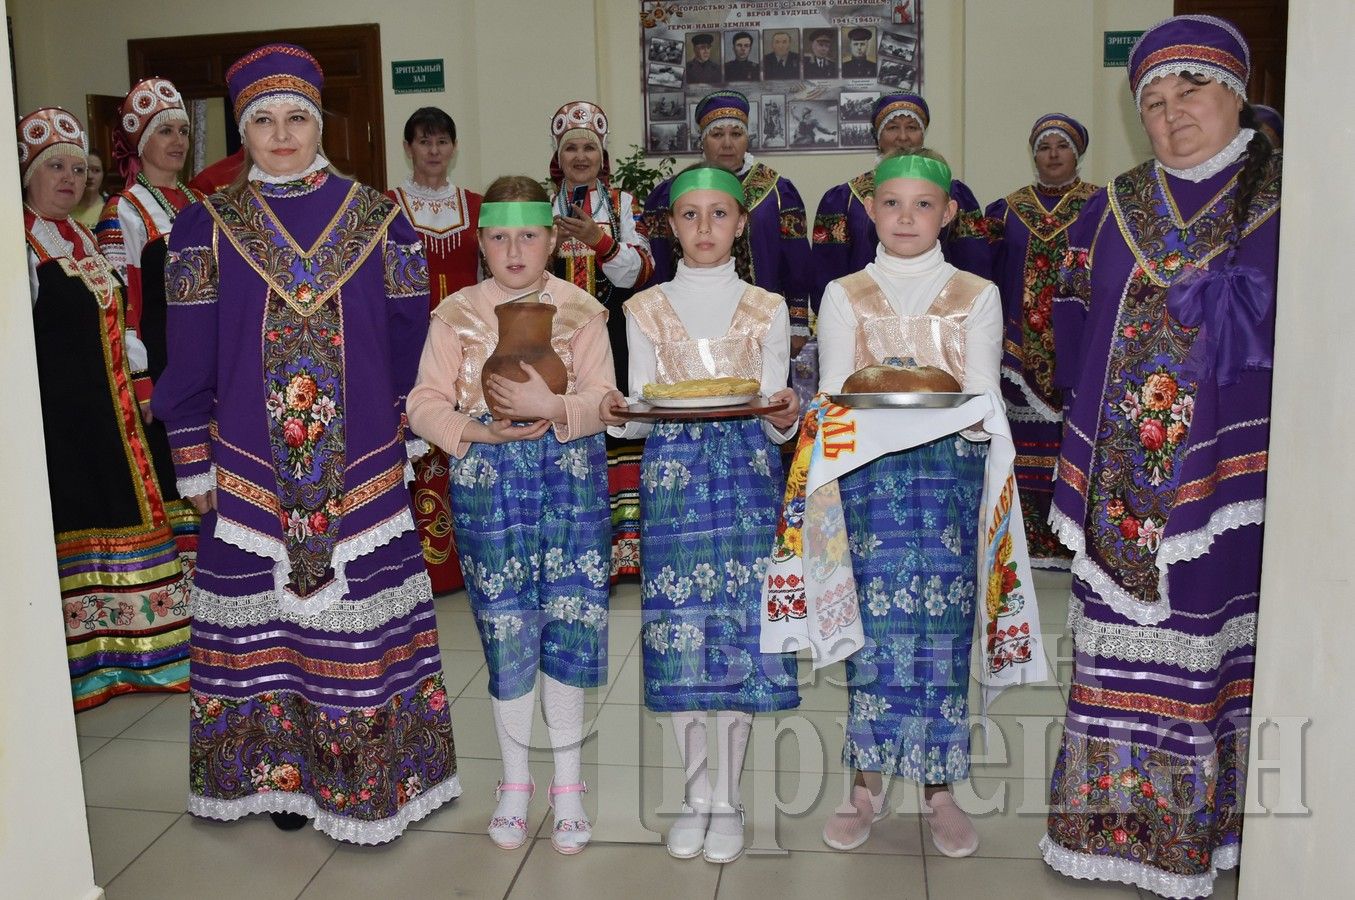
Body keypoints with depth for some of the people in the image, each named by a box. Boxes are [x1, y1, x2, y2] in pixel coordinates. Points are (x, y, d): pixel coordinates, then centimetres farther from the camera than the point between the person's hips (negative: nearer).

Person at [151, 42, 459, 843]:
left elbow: (409, 344, 5)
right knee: (264, 624, 8)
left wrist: (412, 445, 4)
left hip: (365, 469, 0)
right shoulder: (208, 226, 2)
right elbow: (189, 362, 4)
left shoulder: (378, 219, 1)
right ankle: (282, 772, 26)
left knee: (365, 620, 5)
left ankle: (373, 779, 21)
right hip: (252, 472, 1)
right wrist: (197, 469, 4)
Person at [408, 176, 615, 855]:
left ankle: (567, 783, 20)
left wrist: (552, 407, -23)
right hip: (487, 478, 0)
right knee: (504, 627, 5)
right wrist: (477, 431, -19)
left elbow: (604, 398, -4)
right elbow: (426, 402, -2)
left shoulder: (580, 310, 3)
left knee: (568, 622, 2)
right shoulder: (457, 313, 4)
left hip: (569, 475, 0)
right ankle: (515, 782, 24)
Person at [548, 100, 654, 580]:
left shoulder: (625, 204, 8)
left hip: (613, 339, -1)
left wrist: (599, 240, -20)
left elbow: (638, 271, -4)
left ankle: (625, 536, 2)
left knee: (618, 425, -5)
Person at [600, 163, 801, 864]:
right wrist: (618, 415, -16)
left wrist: (785, 415, -18)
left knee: (741, 624, -1)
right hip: (671, 474, 1)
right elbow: (639, 415, 6)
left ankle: (728, 798, 15)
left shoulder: (766, 310, 8)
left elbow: (776, 416, 5)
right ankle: (696, 793, 18)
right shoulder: (646, 310, 8)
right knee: (679, 628, 1)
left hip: (746, 473, 0)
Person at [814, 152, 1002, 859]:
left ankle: (938, 789, 11)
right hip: (870, 471, 0)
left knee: (943, 624, -1)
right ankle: (867, 786, 8)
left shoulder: (977, 296, 9)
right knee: (876, 620, -5)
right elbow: (832, 397, 3)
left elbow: (984, 403, 3)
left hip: (952, 469, 1)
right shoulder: (845, 296, 10)